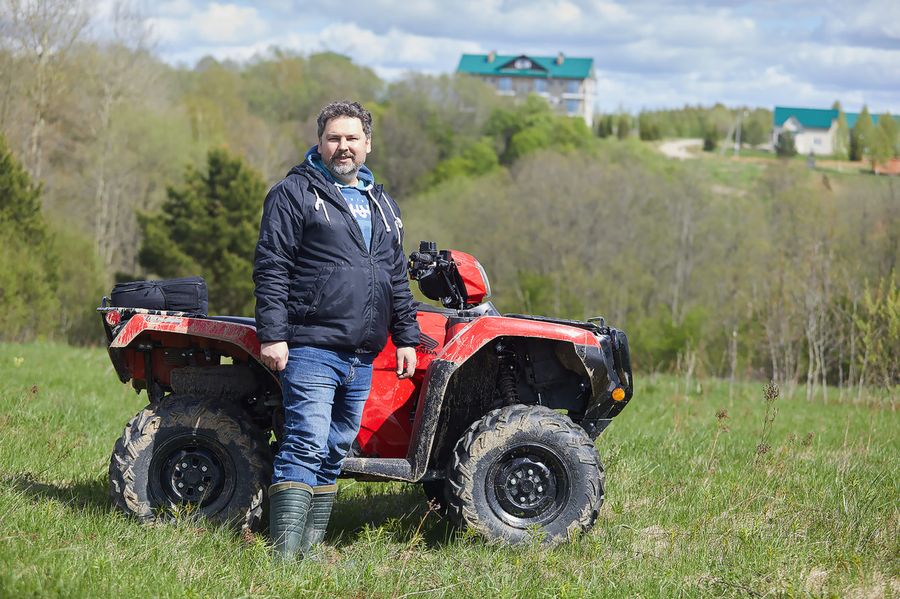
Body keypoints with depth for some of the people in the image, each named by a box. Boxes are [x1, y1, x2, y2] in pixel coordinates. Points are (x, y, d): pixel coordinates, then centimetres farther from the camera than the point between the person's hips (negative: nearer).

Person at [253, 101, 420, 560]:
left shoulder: (381, 205, 20)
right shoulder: (294, 193, -1)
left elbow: (397, 279, 25)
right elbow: (270, 268, -8)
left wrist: (406, 337, 18)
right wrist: (272, 334, -16)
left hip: (362, 357, 7)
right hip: (311, 348, -7)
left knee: (335, 452, 9)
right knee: (307, 445, -14)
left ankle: (312, 544, 14)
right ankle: (285, 552, -16)